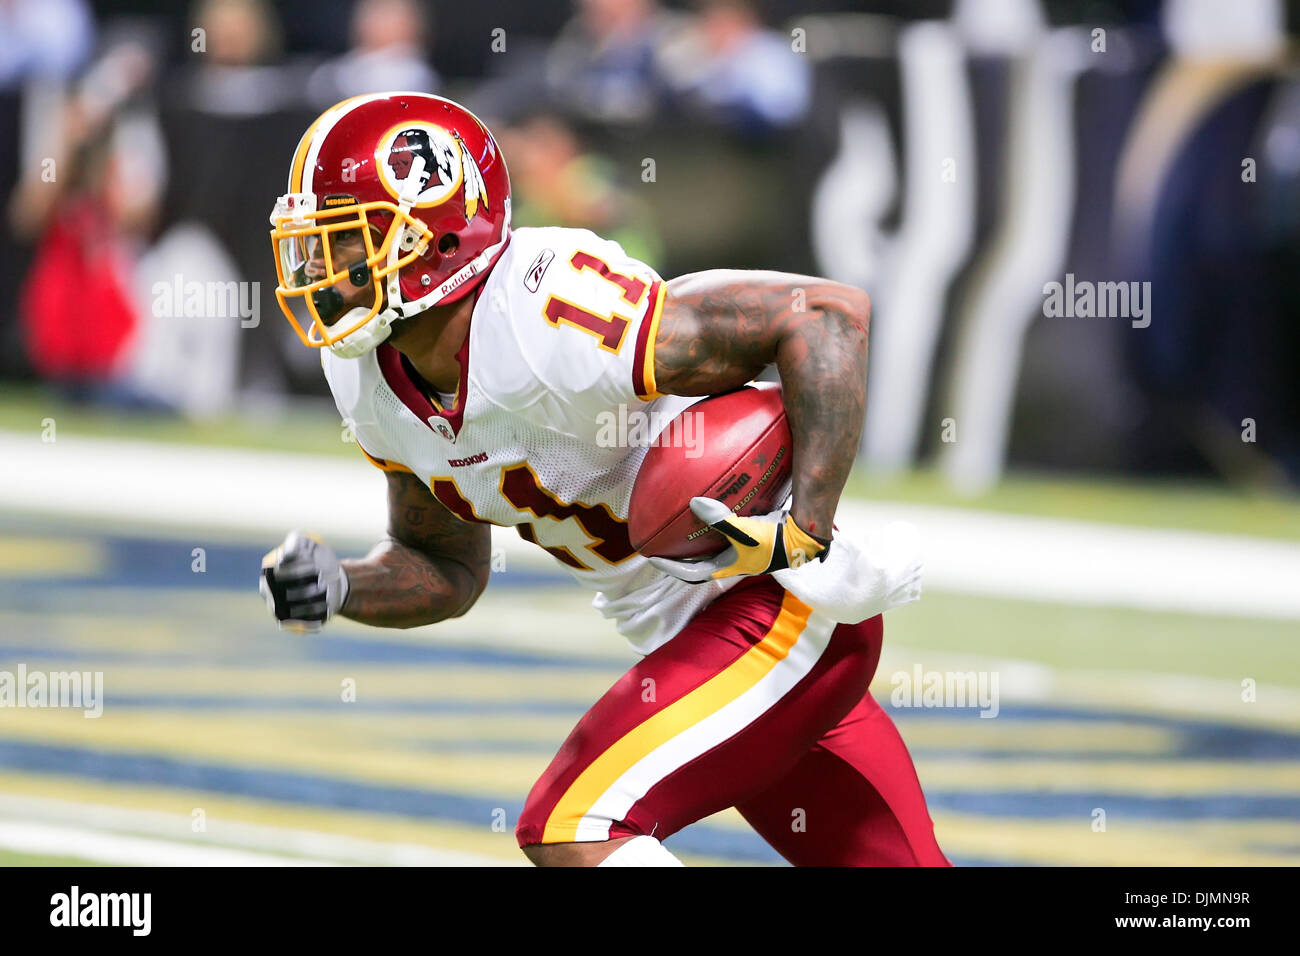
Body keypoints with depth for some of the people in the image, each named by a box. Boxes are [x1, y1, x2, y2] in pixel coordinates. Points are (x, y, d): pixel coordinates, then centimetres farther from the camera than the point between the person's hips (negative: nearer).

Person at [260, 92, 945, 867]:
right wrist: (338, 587, -7)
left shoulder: (548, 324, -28)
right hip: (684, 634, 8)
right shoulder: (371, 381, -1)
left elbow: (827, 315, -27)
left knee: (571, 831, -18)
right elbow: (447, 568, 14)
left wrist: (807, 539, -29)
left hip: (780, 602, -8)